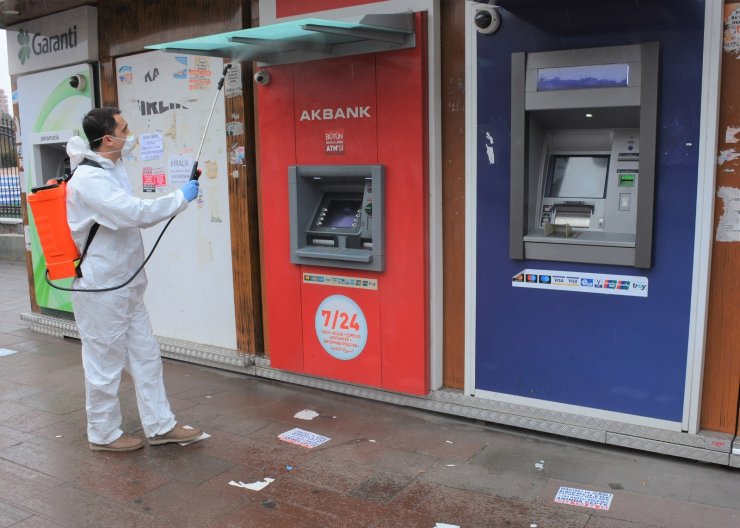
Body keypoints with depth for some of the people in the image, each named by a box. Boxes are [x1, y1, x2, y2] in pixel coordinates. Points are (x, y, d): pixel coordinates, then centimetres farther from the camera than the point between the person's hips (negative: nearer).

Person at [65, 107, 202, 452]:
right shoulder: (89, 180, -21)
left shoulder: (111, 168, 10)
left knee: (145, 356, 14)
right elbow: (137, 213, -30)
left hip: (126, 285, 10)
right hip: (101, 289, -10)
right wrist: (181, 197, -20)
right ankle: (103, 434, 24)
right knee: (106, 363, 5)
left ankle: (160, 426, 24)